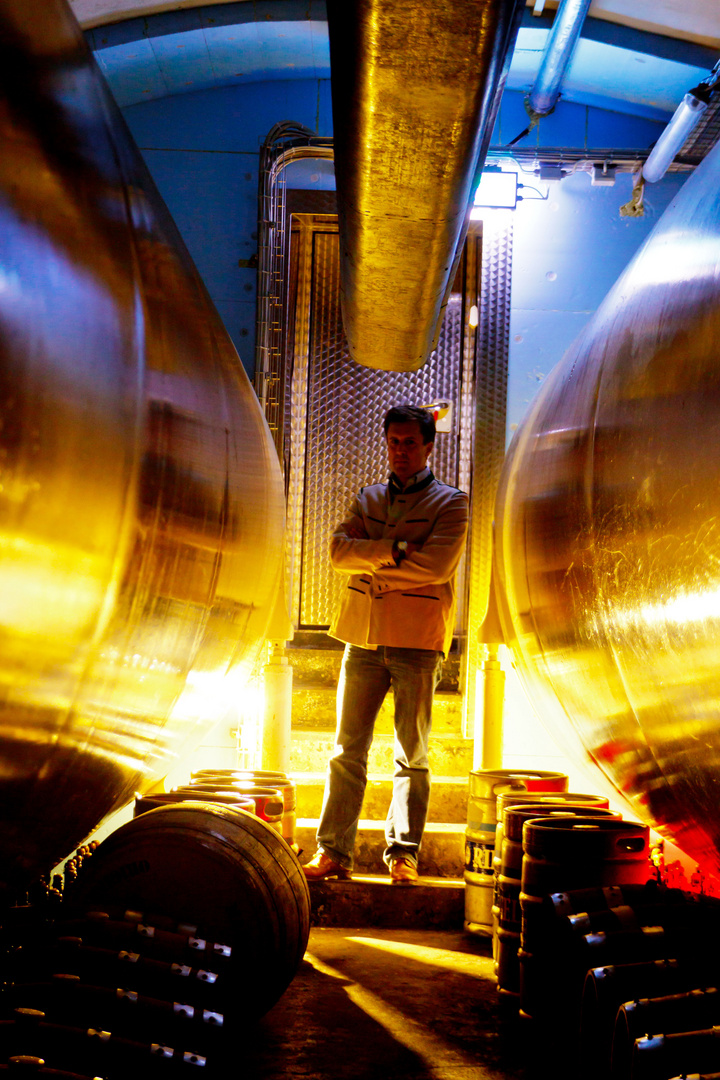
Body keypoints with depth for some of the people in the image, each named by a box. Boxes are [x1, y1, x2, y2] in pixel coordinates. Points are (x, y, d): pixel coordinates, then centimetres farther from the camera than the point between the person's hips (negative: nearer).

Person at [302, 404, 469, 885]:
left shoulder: (450, 503, 4)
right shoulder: (369, 498, 17)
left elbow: (436, 566, -12)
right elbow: (339, 550, 1)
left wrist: (371, 562, -6)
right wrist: (395, 548, -12)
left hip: (418, 642, -3)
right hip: (364, 637, 3)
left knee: (413, 755, 1)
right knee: (347, 750, 2)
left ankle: (404, 853, 8)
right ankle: (333, 851, 5)